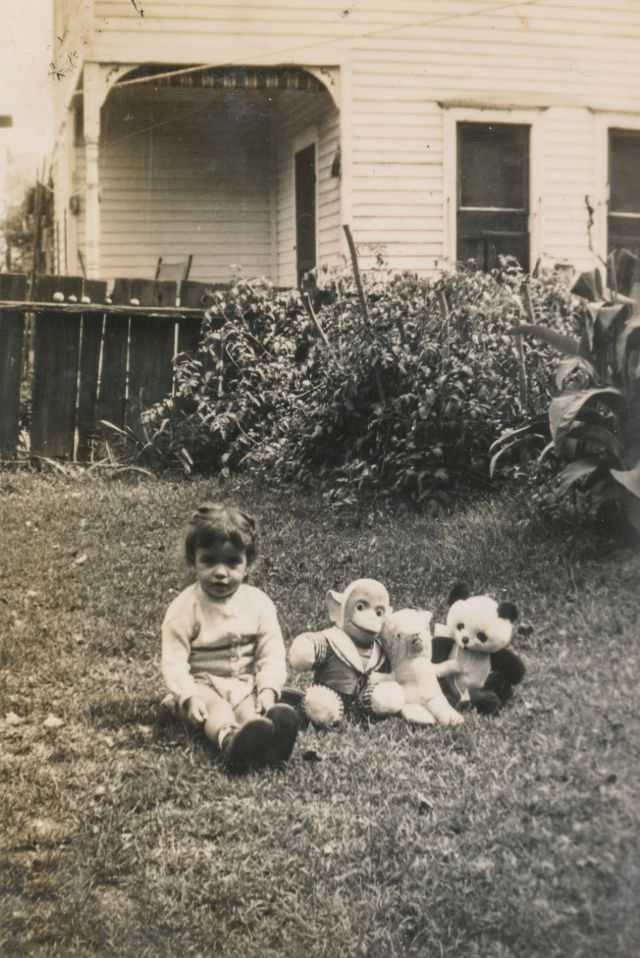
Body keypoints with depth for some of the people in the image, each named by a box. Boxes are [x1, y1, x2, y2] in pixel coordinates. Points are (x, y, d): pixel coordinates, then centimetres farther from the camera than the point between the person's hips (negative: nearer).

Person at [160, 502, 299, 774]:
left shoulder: (259, 603, -1)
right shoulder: (185, 607, -9)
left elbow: (272, 653, -2)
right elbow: (174, 659, -12)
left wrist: (268, 690, -19)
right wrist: (189, 697, -27)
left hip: (246, 684, 2)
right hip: (203, 684, -2)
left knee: (251, 709, -29)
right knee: (216, 708, -33)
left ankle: (265, 742, -62)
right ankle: (229, 740, -65)